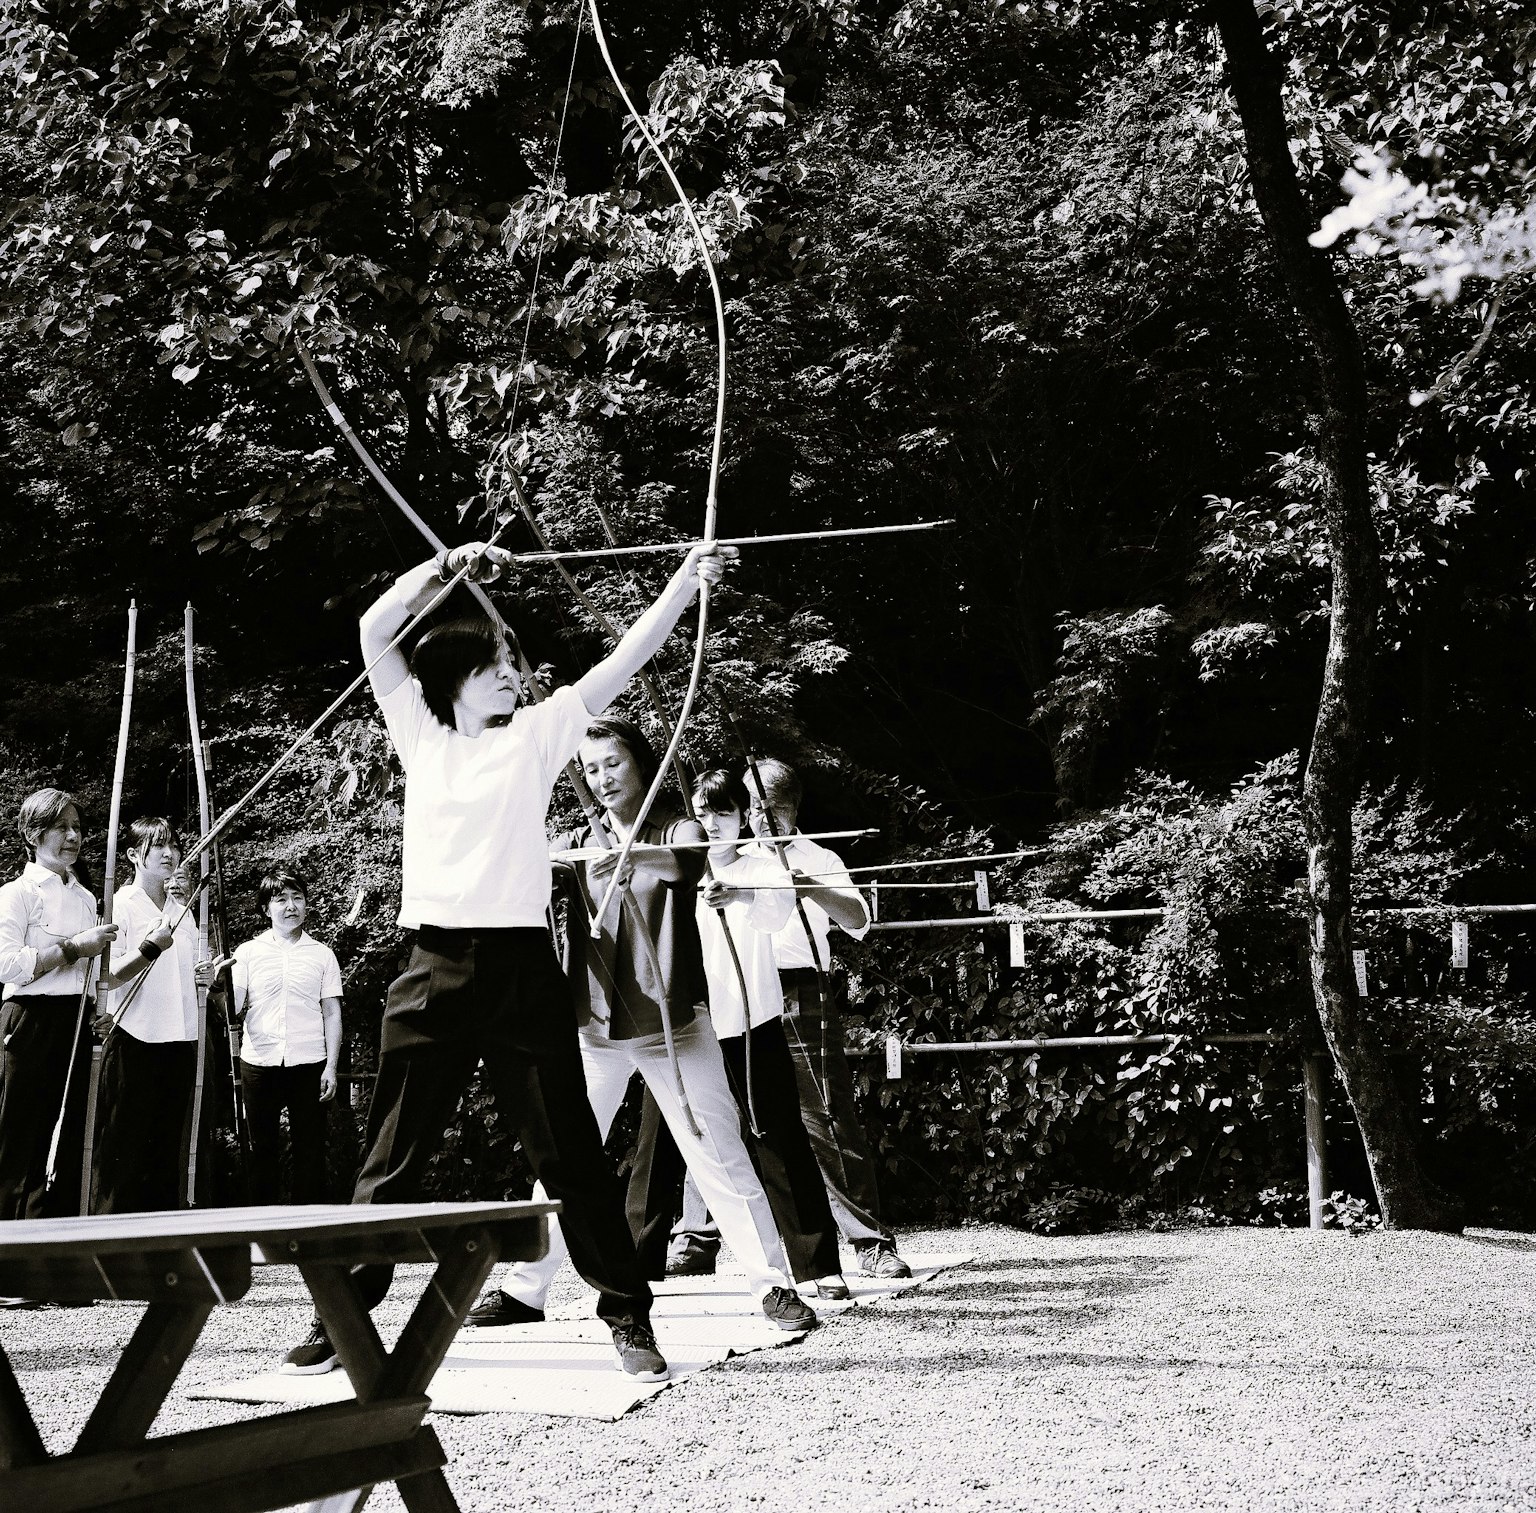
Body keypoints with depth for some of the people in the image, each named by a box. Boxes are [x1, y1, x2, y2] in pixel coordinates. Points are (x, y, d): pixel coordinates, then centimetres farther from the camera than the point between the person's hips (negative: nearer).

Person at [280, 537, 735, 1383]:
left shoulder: (535, 735, 12)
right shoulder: (420, 733, 12)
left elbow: (625, 659, 7)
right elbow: (375, 632, 5)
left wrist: (685, 583, 2)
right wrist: (447, 567, 0)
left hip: (521, 968, 0)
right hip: (435, 971, 0)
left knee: (568, 1154, 3)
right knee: (392, 1160, 5)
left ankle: (628, 1318, 8)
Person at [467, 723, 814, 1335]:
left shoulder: (677, 829, 0)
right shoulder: (577, 845, 12)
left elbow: (687, 864, -23)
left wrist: (634, 856, -44)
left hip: (673, 1026, -3)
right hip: (595, 1028, 3)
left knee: (721, 1158, -4)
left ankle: (774, 1286, 3)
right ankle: (523, 1289, 13)